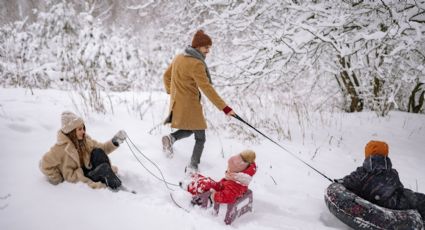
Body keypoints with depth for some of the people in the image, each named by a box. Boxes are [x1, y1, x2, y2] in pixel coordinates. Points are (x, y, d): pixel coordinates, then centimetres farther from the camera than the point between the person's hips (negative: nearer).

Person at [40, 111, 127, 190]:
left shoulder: (85, 140, -1)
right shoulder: (61, 148, -18)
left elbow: (101, 148, 7)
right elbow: (45, 165, -14)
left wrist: (115, 142, -8)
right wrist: (59, 180, -14)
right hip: (76, 179, -6)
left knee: (98, 152, -21)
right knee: (103, 167, -29)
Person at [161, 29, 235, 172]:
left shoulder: (179, 58, 6)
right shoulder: (196, 64, -19)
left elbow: (166, 76, 18)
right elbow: (207, 88, -24)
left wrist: (171, 92, 30)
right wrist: (224, 107, -24)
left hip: (176, 103, 8)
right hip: (190, 106, -8)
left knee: (188, 130, 26)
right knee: (200, 138, 6)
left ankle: (171, 138, -1)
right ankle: (193, 167, 1)